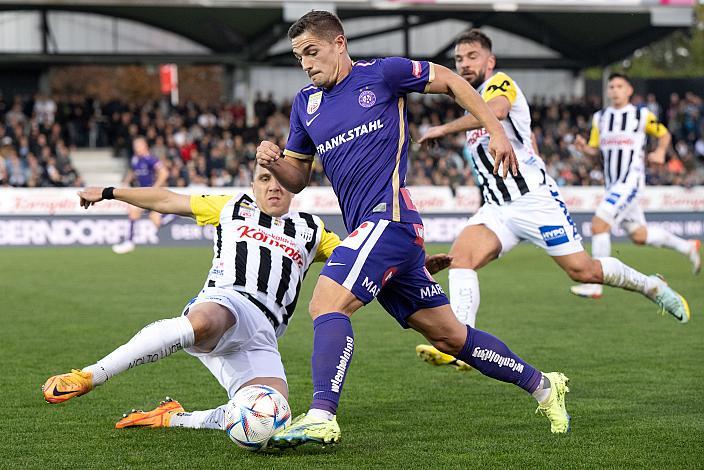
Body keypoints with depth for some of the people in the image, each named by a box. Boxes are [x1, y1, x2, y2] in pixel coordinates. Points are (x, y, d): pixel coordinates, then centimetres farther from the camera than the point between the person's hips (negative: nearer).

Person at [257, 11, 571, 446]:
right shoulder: (305, 104, 17)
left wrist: (496, 132, 3)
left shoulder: (382, 74, -1)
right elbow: (298, 178, 21)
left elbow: (450, 80, 8)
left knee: (327, 304, -23)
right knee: (448, 334, 11)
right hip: (368, 230, 7)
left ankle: (321, 417, -29)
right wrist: (274, 162, -2)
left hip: (389, 217, -7)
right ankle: (542, 385, 23)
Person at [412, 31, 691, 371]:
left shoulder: (500, 83, -7)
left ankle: (651, 286, 22)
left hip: (535, 200, -7)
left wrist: (443, 129, -31)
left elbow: (496, 111, -33)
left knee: (583, 270, -6)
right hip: (498, 209, 7)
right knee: (460, 255, -19)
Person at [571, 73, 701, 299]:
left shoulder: (642, 115, -2)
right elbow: (594, 149, 13)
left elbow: (664, 134, 12)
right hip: (612, 185, 6)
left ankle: (594, 285, -15)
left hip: (631, 181, -6)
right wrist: (583, 147, -8)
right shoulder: (600, 118, 11)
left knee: (599, 224, -19)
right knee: (639, 236, 13)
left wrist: (660, 152, -6)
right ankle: (687, 247, 36)